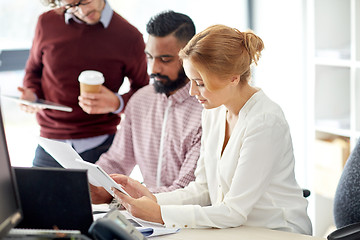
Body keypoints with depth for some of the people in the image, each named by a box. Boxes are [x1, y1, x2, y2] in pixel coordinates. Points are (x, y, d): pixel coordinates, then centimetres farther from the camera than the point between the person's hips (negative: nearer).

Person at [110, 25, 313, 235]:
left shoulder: (265, 122, -20)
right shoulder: (214, 112, 5)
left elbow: (235, 212, -20)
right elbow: (203, 189, 9)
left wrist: (160, 214, -21)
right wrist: (154, 200, -7)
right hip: (233, 230, 7)